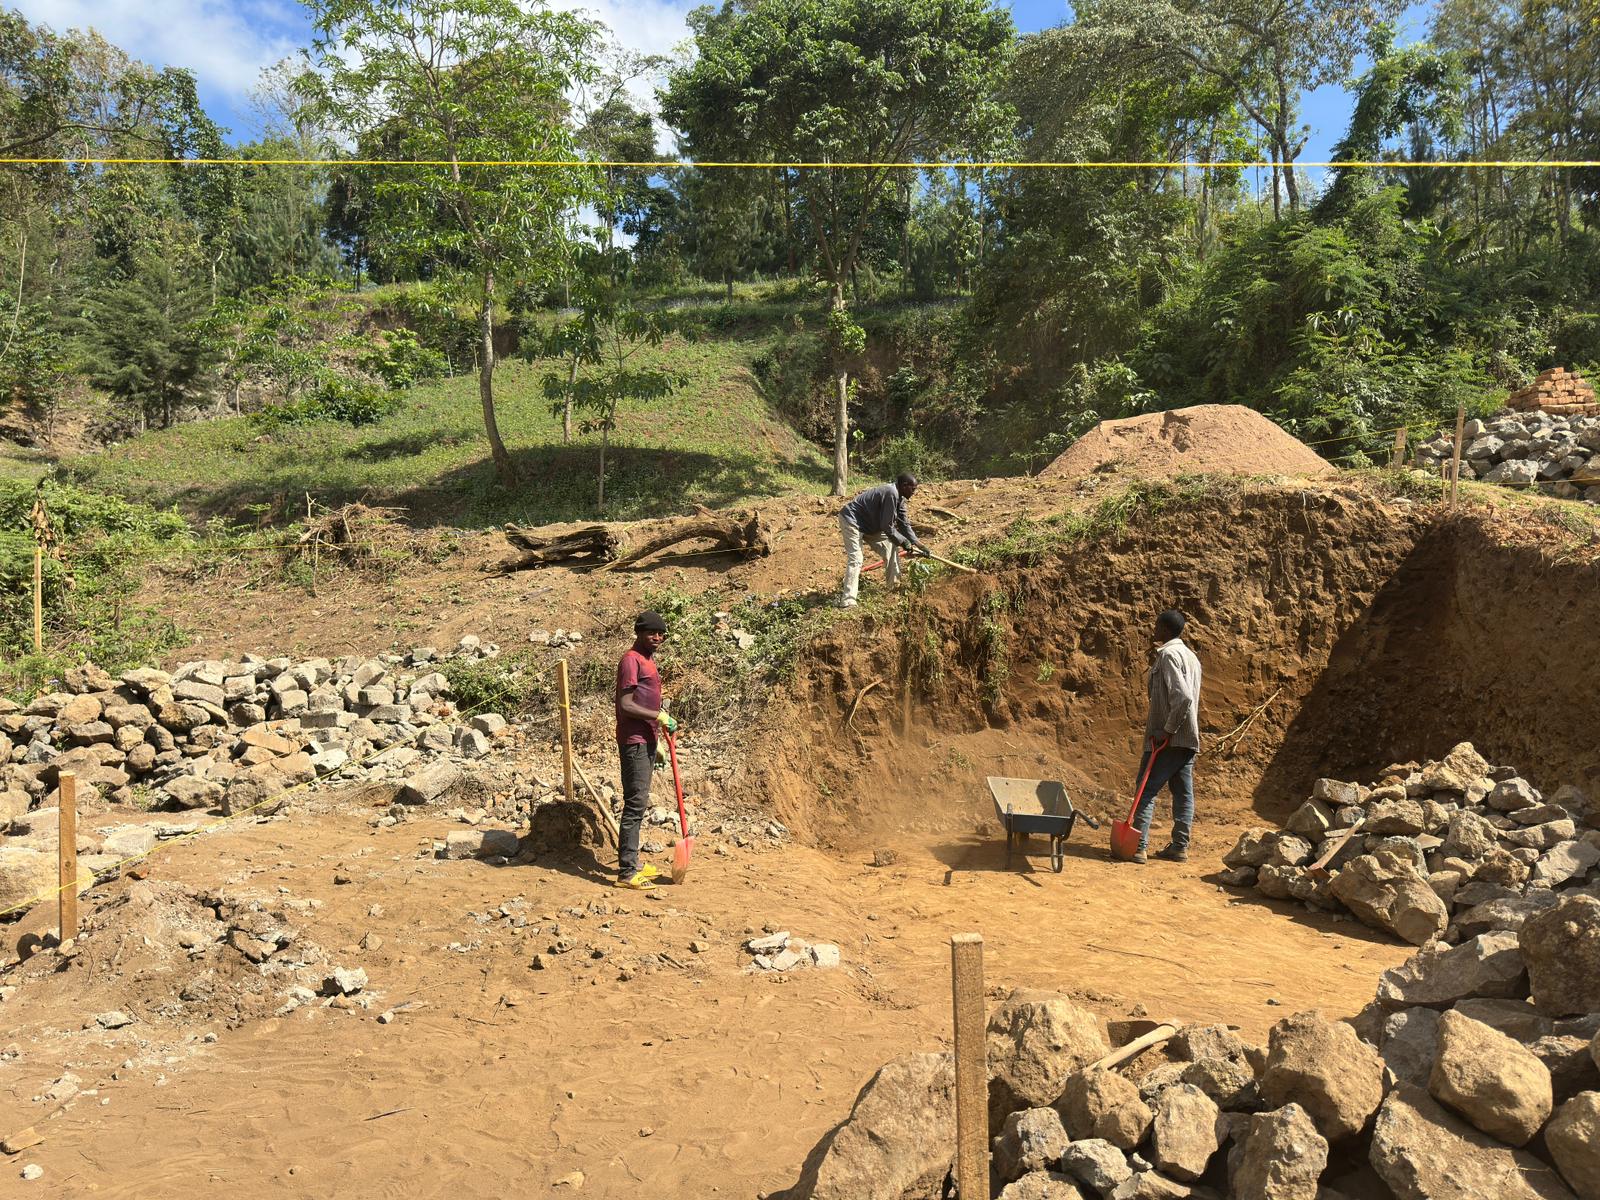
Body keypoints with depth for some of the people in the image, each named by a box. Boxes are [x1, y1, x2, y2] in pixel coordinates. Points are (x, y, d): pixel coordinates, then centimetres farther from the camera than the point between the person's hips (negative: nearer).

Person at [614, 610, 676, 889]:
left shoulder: (648, 660, 17)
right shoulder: (631, 660, -13)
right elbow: (625, 706, -20)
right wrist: (659, 716, -17)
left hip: (646, 741, 10)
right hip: (634, 741, -10)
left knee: (640, 804, 14)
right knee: (636, 804, -10)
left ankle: (632, 863, 22)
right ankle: (626, 872, -8)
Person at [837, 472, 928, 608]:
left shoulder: (899, 498, 5)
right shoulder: (891, 494, -26)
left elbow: (904, 525, 11)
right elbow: (887, 526, -23)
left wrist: (919, 545, 6)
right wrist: (903, 542, -13)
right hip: (852, 520, -10)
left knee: (891, 546, 12)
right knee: (855, 559, -20)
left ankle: (894, 585, 23)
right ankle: (847, 601, -25)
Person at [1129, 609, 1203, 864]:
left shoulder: (1168, 655, -14)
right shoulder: (1190, 656, 15)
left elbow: (1183, 697, -25)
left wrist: (1167, 730, -20)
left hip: (1168, 738, -9)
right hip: (1189, 738, 9)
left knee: (1147, 790, -4)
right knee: (1183, 792, 10)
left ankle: (1138, 845, -6)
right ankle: (1180, 846, 13)